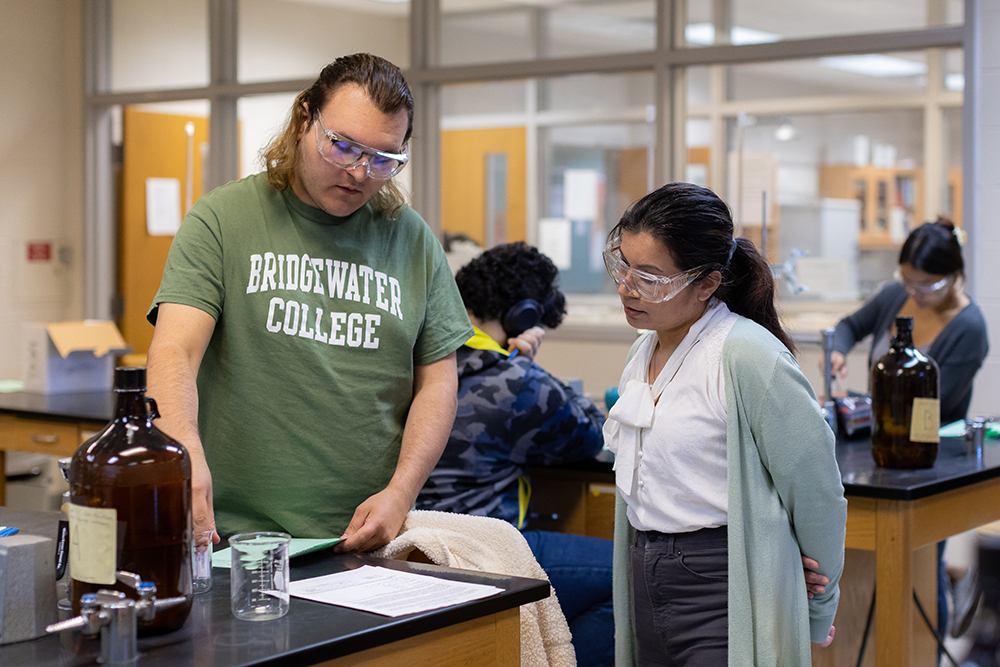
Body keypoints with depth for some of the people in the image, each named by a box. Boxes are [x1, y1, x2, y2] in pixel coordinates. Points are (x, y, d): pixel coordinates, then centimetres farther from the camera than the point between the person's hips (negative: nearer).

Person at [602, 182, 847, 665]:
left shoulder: (748, 357, -17)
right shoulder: (643, 351, 10)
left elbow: (818, 493, -10)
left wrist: (817, 617, 0)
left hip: (725, 597, -8)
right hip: (645, 584, 8)